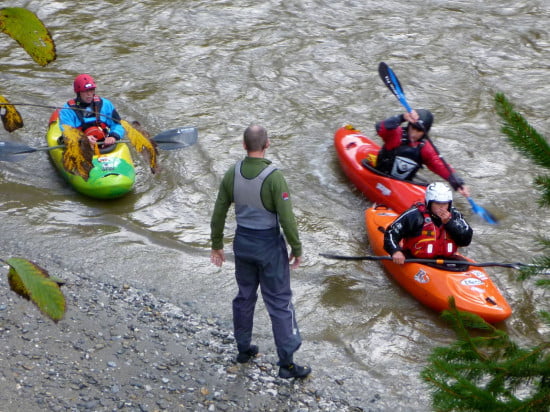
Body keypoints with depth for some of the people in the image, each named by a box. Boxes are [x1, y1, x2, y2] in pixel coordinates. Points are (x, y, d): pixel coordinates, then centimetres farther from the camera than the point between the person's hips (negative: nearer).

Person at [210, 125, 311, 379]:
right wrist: (296, 249, -6)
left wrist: (216, 245, 15)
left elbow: (218, 213, 2)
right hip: (269, 245, -5)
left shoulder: (232, 175, -6)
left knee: (245, 296, 21)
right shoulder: (273, 177, -21)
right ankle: (287, 363, 7)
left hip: (242, 242, 5)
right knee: (280, 303, 3)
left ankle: (243, 349, 36)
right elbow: (286, 218, -19)